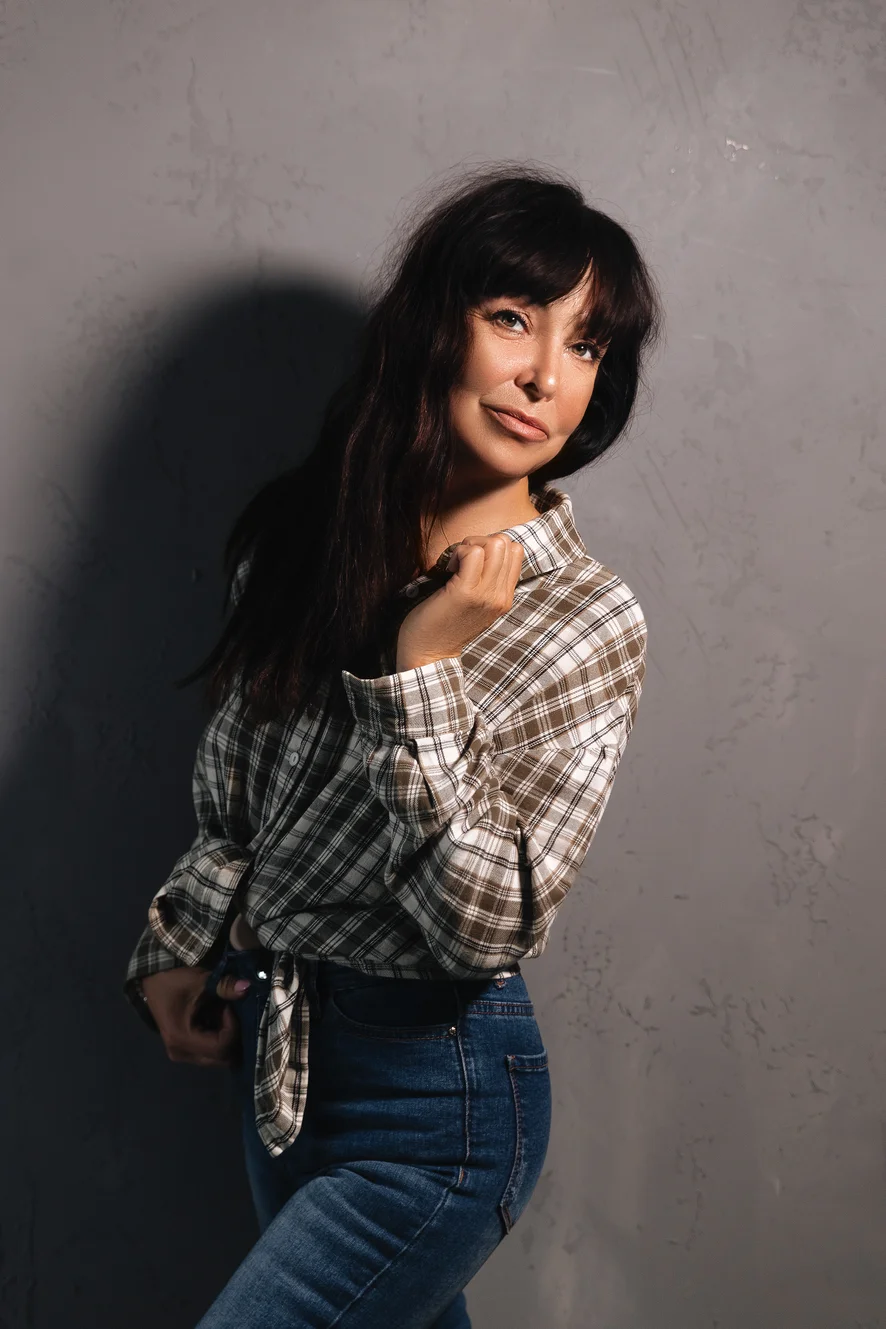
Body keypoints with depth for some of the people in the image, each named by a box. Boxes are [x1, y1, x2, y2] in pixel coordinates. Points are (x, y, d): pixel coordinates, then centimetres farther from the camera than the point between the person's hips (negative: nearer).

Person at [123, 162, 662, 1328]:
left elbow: (495, 926, -21)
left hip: (432, 1098, -6)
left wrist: (423, 673, -25)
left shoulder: (587, 619, -17)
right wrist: (177, 951, -2)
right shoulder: (310, 533, 0)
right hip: (272, 1048, 6)